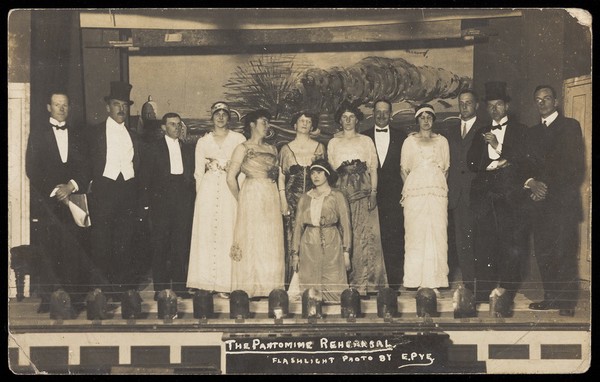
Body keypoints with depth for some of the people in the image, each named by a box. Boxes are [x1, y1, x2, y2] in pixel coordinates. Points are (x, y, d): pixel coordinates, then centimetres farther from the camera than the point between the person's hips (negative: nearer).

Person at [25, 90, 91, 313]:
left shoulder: (77, 136, 17)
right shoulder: (38, 136, 10)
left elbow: (85, 169, 11)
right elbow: (32, 170, 1)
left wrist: (71, 186, -7)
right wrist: (54, 191, -8)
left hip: (73, 199, 2)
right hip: (48, 201, -2)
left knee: (74, 251, -7)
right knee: (49, 251, -6)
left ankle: (76, 299, -6)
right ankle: (48, 301, -3)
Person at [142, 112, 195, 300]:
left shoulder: (187, 149, 17)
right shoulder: (154, 148, 6)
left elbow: (191, 175, 14)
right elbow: (147, 175, 4)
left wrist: (190, 196, 3)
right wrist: (154, 194, -3)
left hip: (183, 201, 3)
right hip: (162, 200, -3)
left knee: (181, 244, 2)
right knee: (160, 244, -3)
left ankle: (179, 285, 7)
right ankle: (160, 287, 1)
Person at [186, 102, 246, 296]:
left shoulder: (239, 139, 7)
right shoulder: (203, 142, 12)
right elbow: (199, 172, 13)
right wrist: (200, 195, 4)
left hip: (231, 191, -1)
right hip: (208, 190, 1)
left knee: (228, 234, -4)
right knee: (206, 234, -3)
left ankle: (225, 283, -2)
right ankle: (206, 282, 0)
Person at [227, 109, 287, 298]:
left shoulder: (272, 149, 16)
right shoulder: (243, 148, -1)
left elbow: (280, 175, 15)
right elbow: (231, 177, -5)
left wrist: (283, 200, 4)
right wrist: (240, 200, -1)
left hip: (272, 200, 6)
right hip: (252, 198, -5)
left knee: (272, 243, 4)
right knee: (251, 242, -3)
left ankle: (270, 288, 9)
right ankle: (250, 289, 1)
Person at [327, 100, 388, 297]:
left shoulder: (366, 140, 12)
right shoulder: (333, 142, 15)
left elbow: (373, 168, 6)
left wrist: (373, 192, -5)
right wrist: (343, 169, -7)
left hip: (363, 190, -1)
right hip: (342, 189, 1)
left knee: (364, 234, -8)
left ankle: (362, 284, -8)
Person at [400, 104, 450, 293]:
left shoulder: (442, 141, 14)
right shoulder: (409, 141, 12)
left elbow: (446, 169, 16)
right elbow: (404, 169, 11)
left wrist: (440, 185, 5)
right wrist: (409, 189, 2)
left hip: (438, 193, 1)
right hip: (414, 192, -1)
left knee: (437, 235, -5)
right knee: (416, 235, -5)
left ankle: (434, 281, -3)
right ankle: (417, 281, -3)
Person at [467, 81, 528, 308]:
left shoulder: (520, 131, 9)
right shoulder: (481, 134, 20)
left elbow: (522, 160, -2)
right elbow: (472, 163, 9)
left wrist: (497, 146, -8)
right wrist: (497, 163, -4)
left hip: (509, 196, -3)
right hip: (484, 195, 3)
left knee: (511, 246, -7)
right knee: (483, 247, -1)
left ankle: (507, 295, -1)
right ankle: (483, 295, 3)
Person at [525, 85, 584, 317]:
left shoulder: (570, 126, 6)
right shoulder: (532, 132, 22)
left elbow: (573, 163, -3)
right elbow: (527, 164, 15)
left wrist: (547, 185, -9)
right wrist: (531, 182, -7)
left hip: (563, 199, -5)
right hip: (540, 201, 5)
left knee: (564, 252, -9)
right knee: (543, 252, 0)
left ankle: (567, 301, -5)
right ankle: (551, 297, 7)